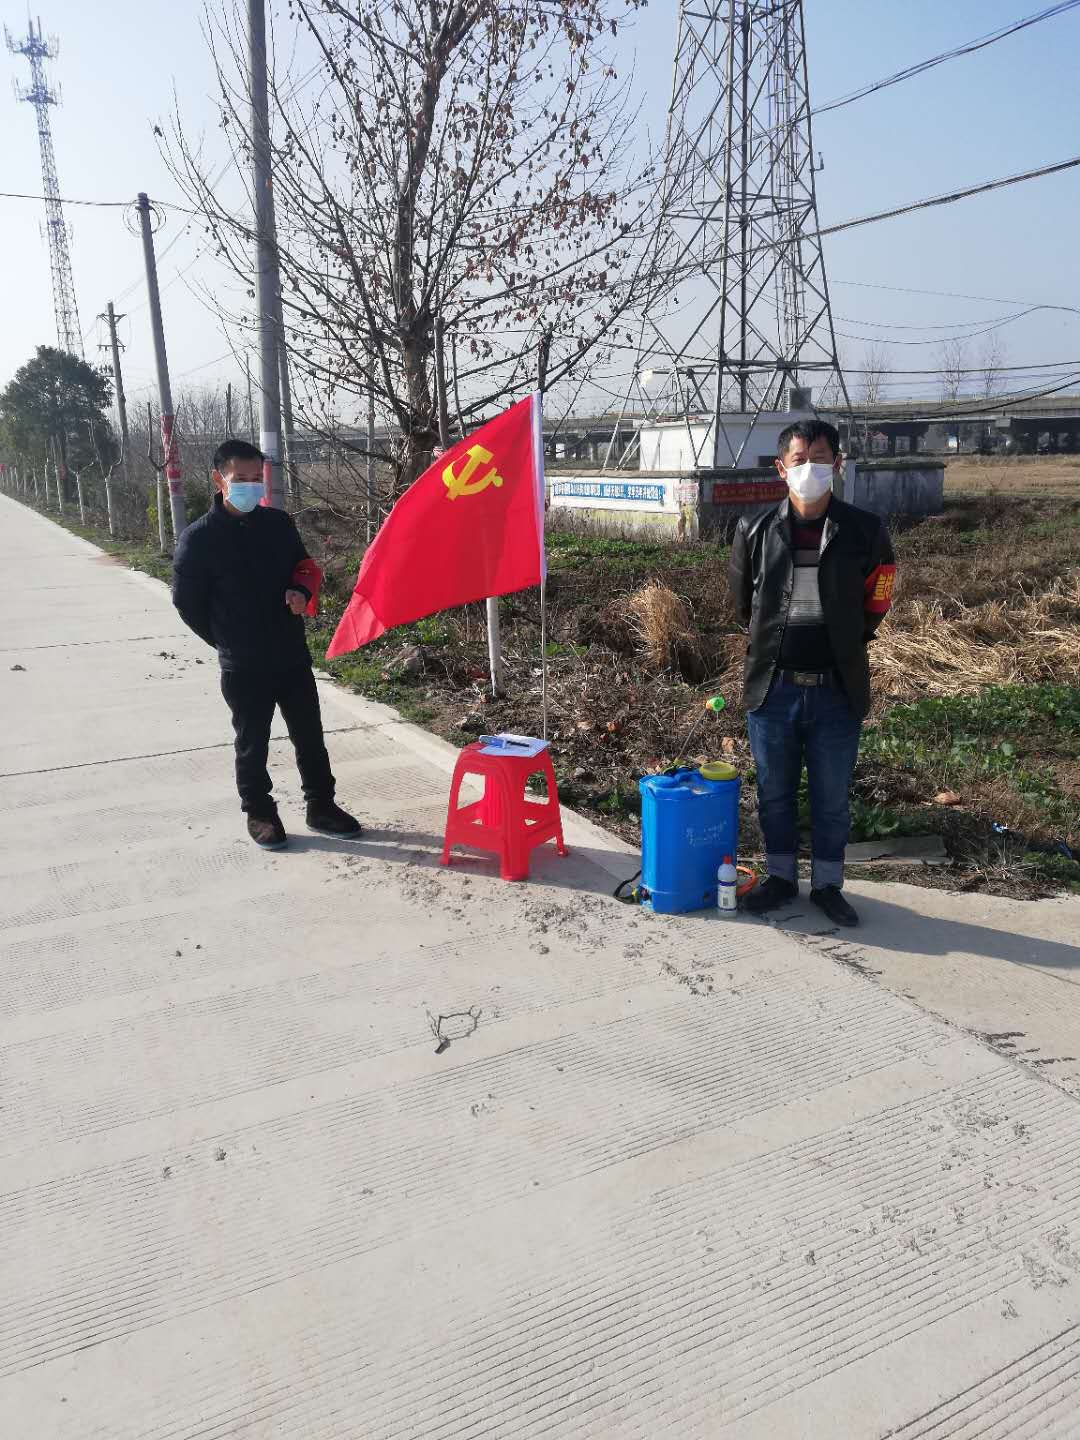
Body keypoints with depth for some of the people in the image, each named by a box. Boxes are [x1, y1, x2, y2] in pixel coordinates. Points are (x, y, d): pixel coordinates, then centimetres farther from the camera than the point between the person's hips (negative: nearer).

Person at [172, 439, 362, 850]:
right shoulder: (198, 539, -10)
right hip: (243, 667, -4)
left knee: (310, 736, 12)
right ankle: (259, 814, 26)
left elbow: (305, 566, 15)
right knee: (252, 745, 9)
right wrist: (227, 641, 2)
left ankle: (321, 806, 27)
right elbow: (187, 603, -3)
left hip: (293, 656, 4)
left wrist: (302, 591, -7)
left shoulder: (279, 523, 2)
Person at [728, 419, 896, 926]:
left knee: (832, 798, 11)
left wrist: (842, 647, 12)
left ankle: (828, 885, 28)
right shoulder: (754, 531, -2)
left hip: (836, 689, -1)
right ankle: (781, 877, 31)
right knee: (774, 793, 13)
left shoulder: (864, 531, -4)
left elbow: (875, 603, 9)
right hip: (772, 687, 1)